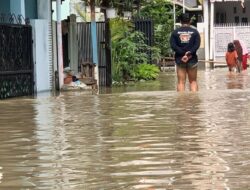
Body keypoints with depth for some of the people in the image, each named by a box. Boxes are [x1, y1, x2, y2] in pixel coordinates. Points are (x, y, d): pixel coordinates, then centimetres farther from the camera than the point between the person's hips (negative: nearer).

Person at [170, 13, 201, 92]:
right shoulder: (194, 32, 3)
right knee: (193, 81, 8)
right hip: (192, 59, 0)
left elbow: (173, 45, -7)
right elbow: (197, 45, -9)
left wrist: (182, 53, -11)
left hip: (180, 59, 0)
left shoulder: (175, 32, 3)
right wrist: (189, 53, -15)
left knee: (181, 82, 1)